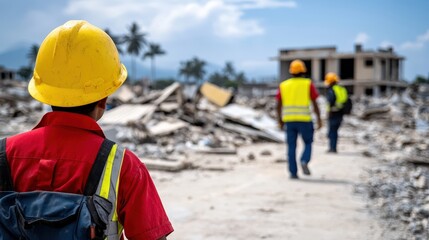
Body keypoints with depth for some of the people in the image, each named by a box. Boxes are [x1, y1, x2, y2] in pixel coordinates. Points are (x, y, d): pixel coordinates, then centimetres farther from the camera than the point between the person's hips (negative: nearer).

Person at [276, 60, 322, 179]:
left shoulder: (283, 85, 7)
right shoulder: (308, 84, -1)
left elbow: (279, 105, 6)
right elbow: (314, 103, -5)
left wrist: (280, 120, 15)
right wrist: (319, 119, 0)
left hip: (289, 120, 2)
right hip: (304, 119, -2)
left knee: (291, 146, 7)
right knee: (308, 143, 12)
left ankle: (293, 172, 2)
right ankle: (304, 161, -14)